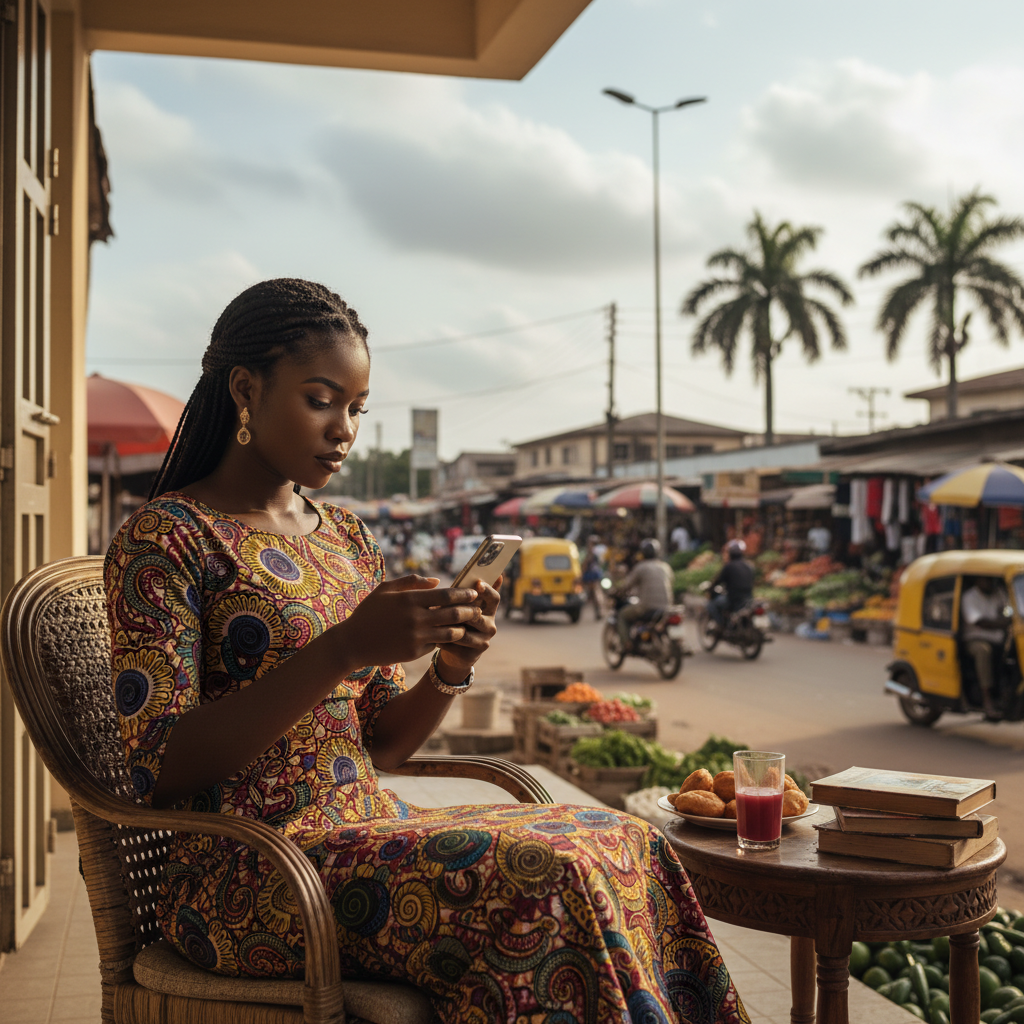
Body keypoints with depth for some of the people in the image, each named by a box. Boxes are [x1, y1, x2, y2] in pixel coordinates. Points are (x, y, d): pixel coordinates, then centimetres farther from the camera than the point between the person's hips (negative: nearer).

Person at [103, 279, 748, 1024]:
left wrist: (450, 670, -7)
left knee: (624, 844, -11)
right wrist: (343, 649, -24)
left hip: (371, 835, 7)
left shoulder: (351, 541, 13)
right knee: (541, 879, -26)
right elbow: (161, 770, -16)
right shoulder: (165, 540, -7)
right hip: (249, 873, -6)